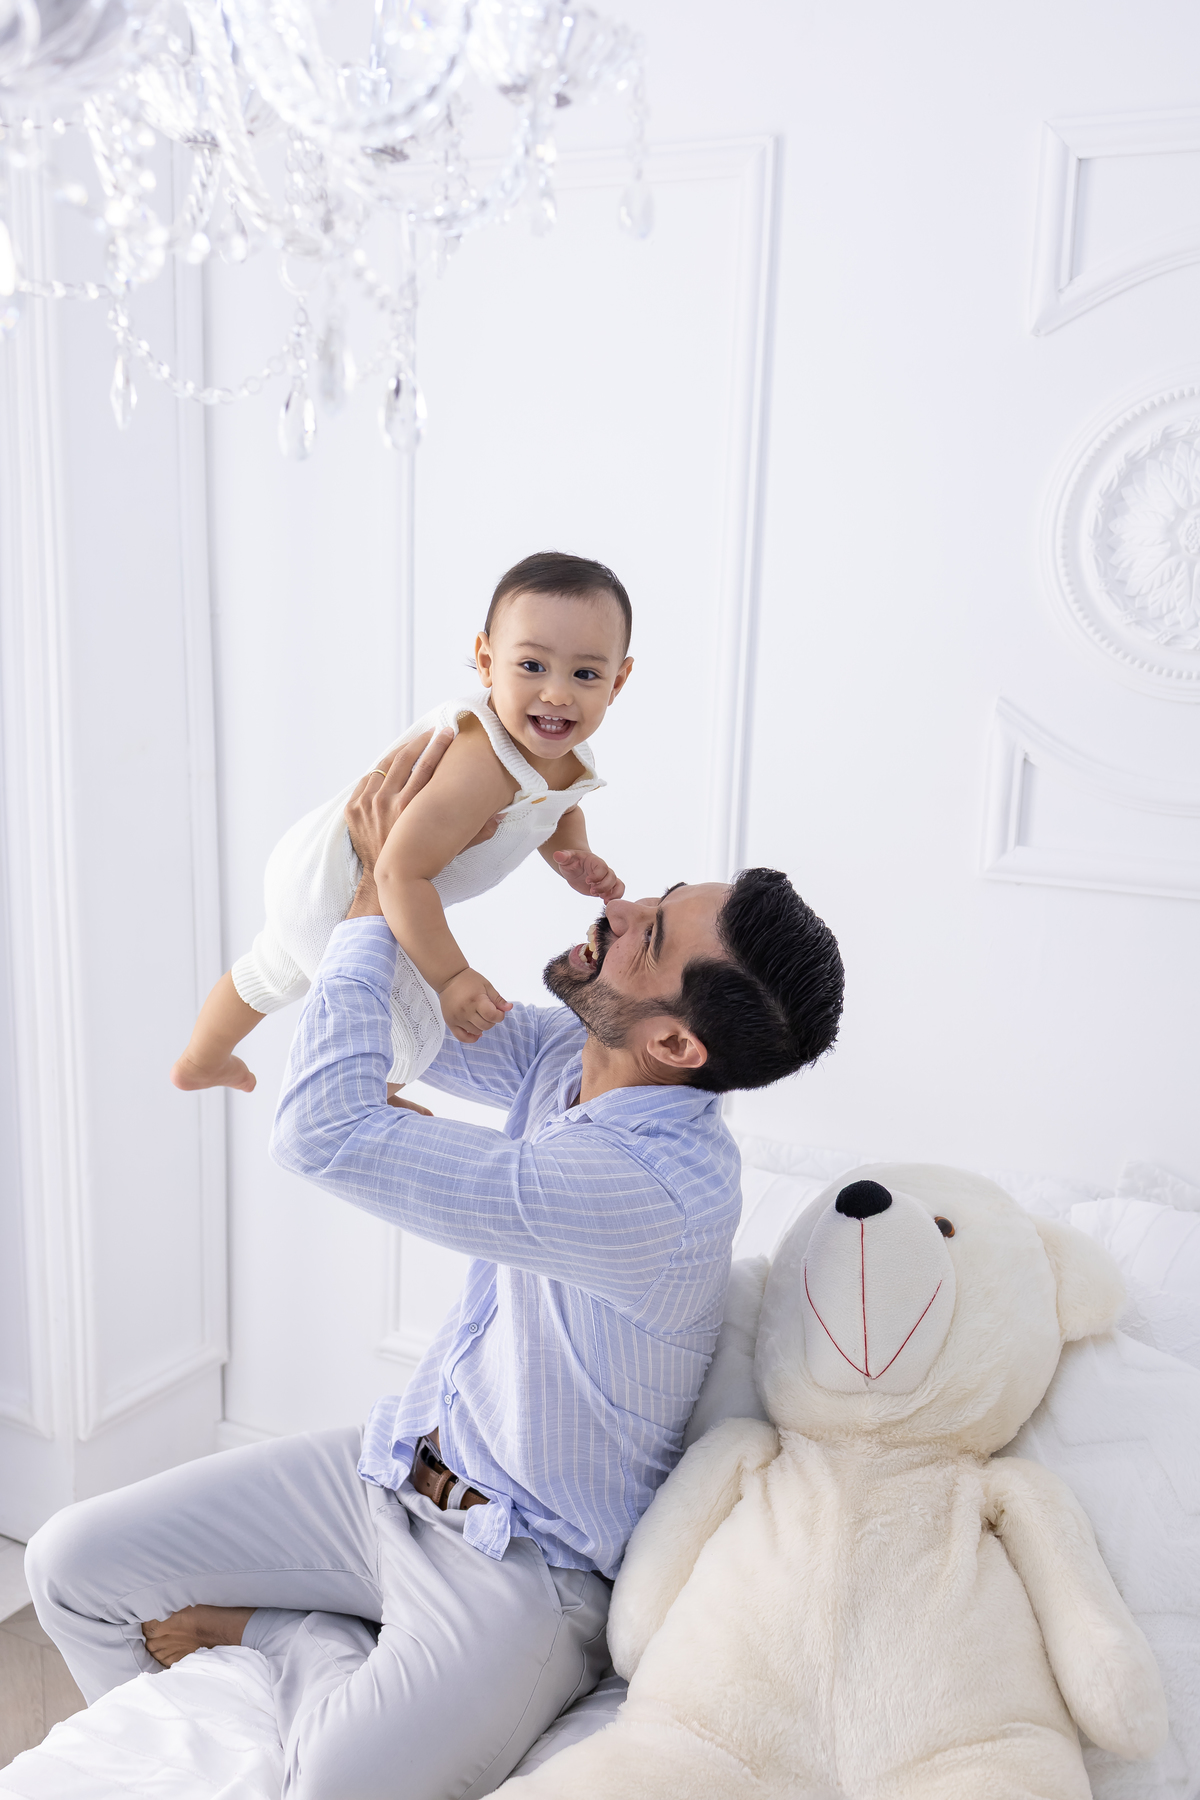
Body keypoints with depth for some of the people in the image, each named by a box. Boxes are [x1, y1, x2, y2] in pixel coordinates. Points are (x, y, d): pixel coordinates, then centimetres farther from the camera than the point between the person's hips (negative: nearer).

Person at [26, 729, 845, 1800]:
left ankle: (272, 1630, -3)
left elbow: (325, 1132, -33)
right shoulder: (570, 1055, -6)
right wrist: (386, 879, -8)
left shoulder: (661, 1187, -33)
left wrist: (379, 893, -21)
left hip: (526, 1563, -7)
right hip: (393, 1470, 7)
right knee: (73, 1563, 4)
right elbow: (420, 1011, 12)